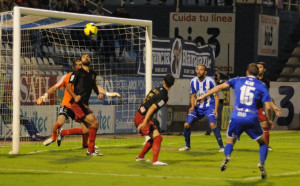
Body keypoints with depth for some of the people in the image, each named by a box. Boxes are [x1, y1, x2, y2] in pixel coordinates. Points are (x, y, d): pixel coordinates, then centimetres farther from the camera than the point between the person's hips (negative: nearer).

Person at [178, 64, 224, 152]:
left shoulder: (210, 81, -15)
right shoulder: (193, 81, -1)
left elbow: (216, 95, -7)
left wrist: (216, 109, -15)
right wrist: (192, 106, -4)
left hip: (209, 106, -5)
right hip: (198, 107, 5)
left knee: (212, 124, -27)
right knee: (186, 124, -2)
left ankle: (221, 146, -18)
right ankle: (187, 145, 21)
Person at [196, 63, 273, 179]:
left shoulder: (238, 80, 10)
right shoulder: (261, 86, 5)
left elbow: (220, 87, 5)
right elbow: (268, 106, -1)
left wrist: (204, 96, 10)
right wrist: (269, 119, 16)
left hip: (236, 117, 1)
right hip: (252, 119, -1)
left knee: (230, 141, 17)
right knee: (263, 142, 18)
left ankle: (227, 156, -17)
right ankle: (262, 164, -6)